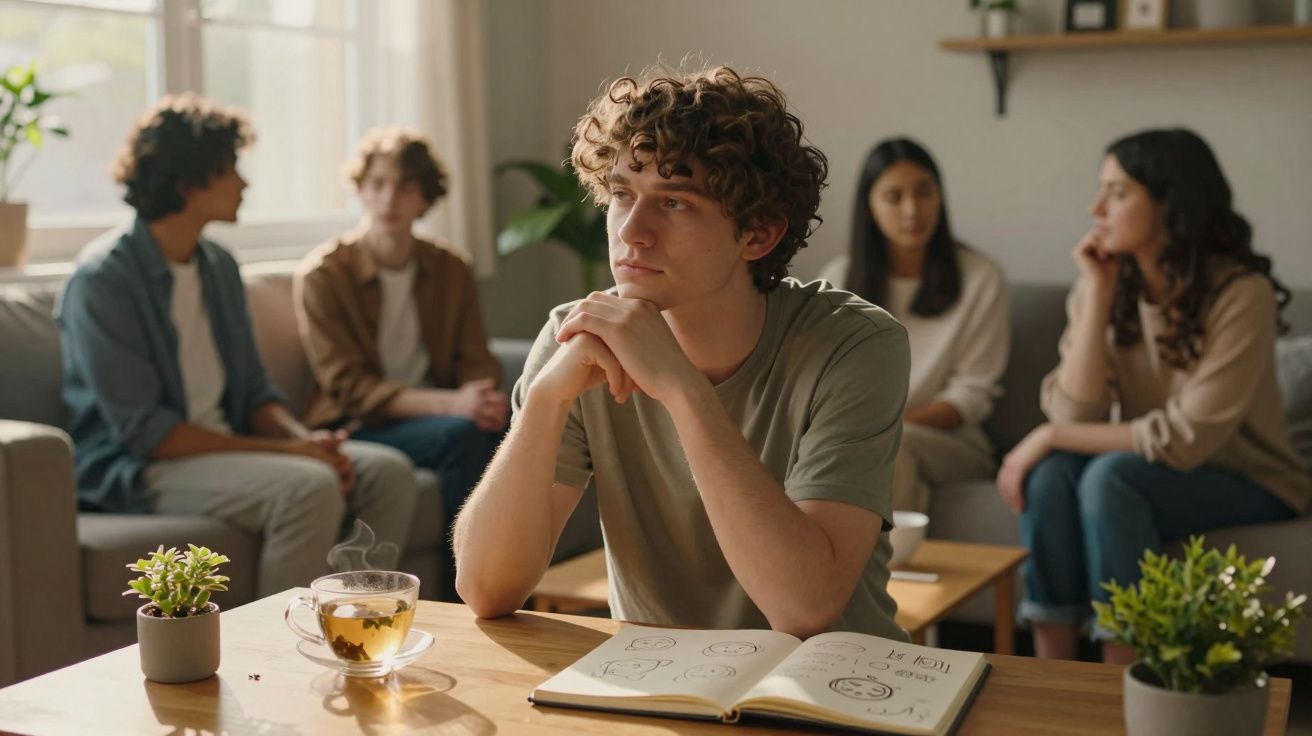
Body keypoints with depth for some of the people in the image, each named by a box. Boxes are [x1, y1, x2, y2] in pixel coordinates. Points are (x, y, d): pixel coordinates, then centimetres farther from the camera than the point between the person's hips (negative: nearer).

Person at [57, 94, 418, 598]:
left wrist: (305, 439, -8)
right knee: (309, 487, -31)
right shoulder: (103, 279, -13)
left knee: (388, 472, -10)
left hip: (224, 450, 8)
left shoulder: (219, 267, 12)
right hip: (136, 471, -8)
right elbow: (142, 430, -19)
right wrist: (287, 451, -21)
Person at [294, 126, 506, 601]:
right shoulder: (323, 274, -5)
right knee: (462, 435, -32)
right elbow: (350, 388, -13)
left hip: (433, 418, 5)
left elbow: (477, 364, 6)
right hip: (352, 430, -4)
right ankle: (460, 596, -25)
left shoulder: (450, 271, 11)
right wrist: (451, 404, -27)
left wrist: (487, 400, -21)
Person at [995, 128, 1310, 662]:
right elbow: (1075, 415, -13)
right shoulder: (1108, 282, -4)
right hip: (1155, 469, 5)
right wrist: (1098, 295, -18)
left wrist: (1050, 437, -22)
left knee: (1110, 475, -31)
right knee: (1051, 472, -25)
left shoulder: (1241, 293, -21)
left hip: (1246, 483, -5)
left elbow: (1186, 439, -25)